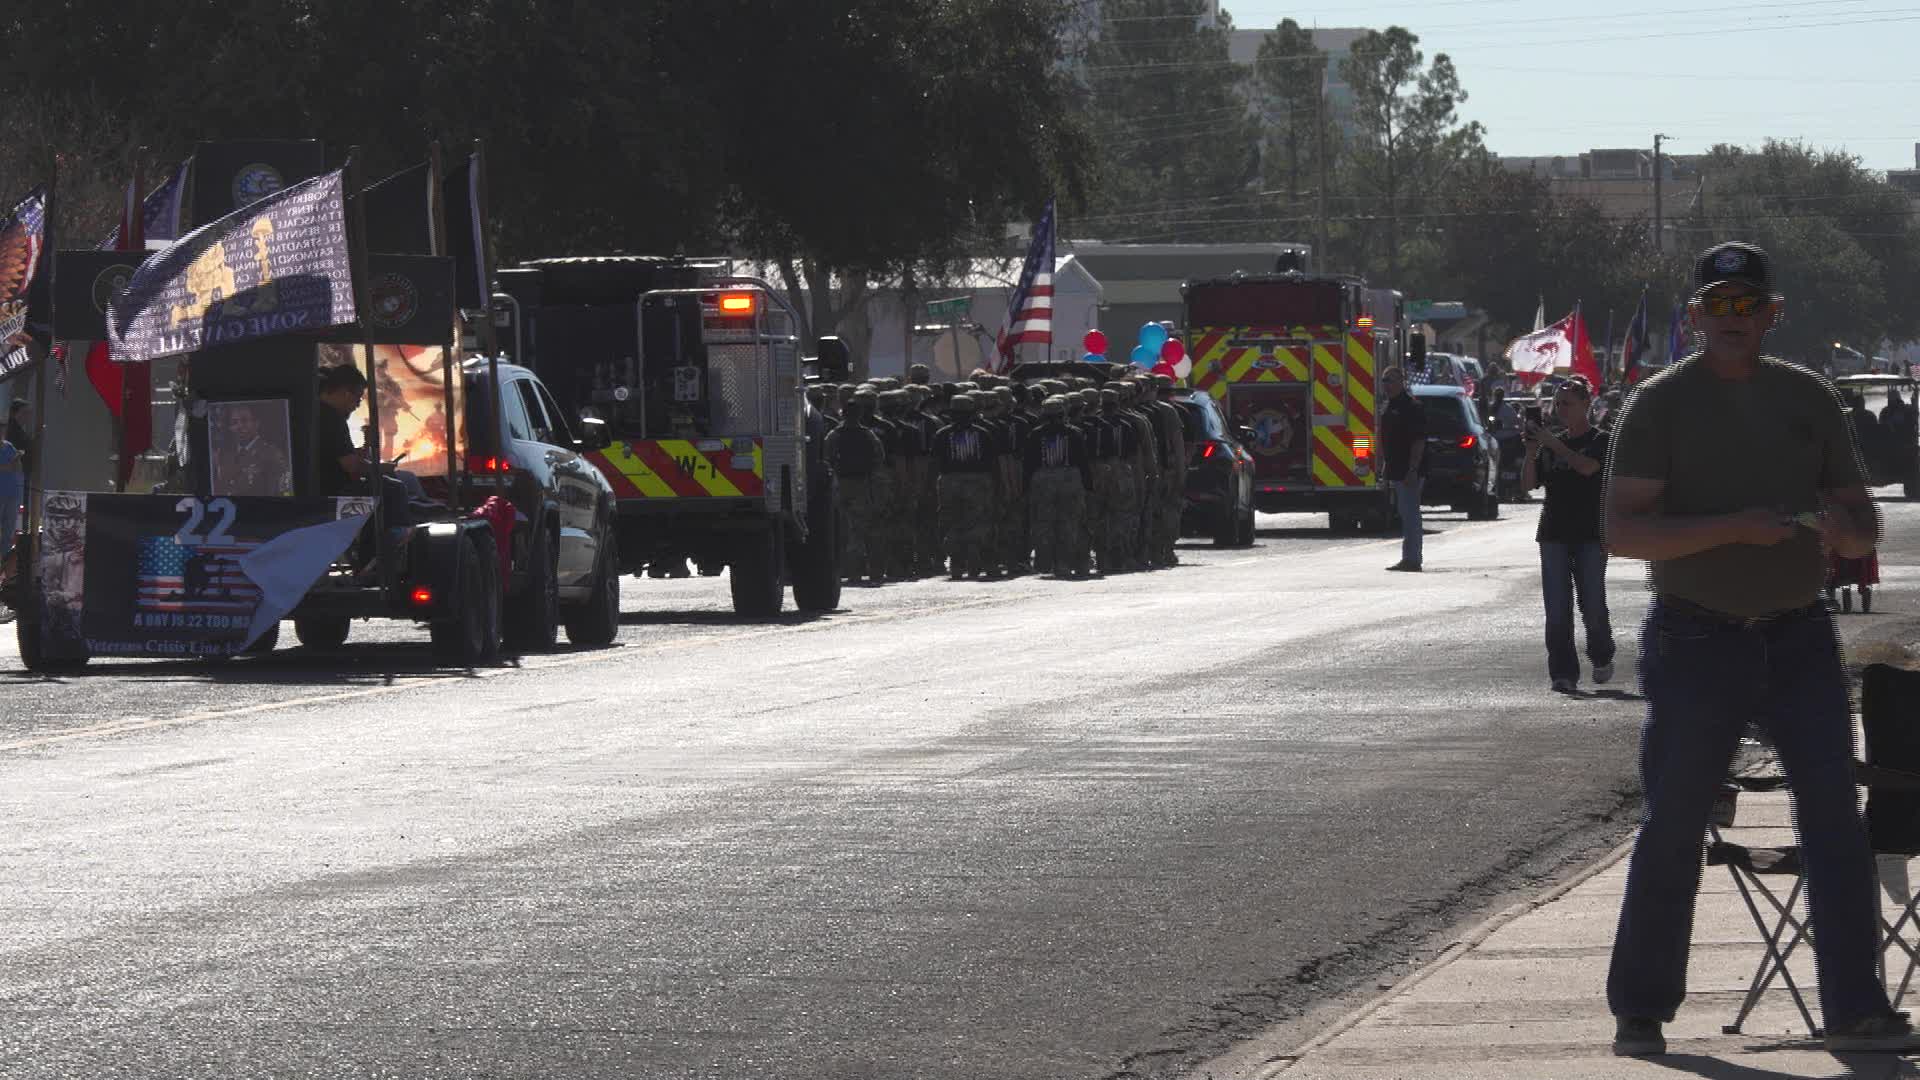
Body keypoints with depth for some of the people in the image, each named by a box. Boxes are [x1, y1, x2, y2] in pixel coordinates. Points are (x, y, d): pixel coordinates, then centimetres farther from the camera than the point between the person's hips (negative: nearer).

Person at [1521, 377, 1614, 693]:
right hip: (1554, 534, 4)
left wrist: (1552, 444, -18)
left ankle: (1601, 659, 22)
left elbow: (1587, 467, -20)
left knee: (1593, 606, -3)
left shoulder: (1601, 440, 0)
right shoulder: (1551, 444, 14)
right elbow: (1528, 483, 8)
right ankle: (1563, 674, -2)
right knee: (1557, 610, -4)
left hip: (1590, 535, -4)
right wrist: (1532, 451, -8)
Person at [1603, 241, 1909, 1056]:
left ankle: (1855, 1009, -2)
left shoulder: (1808, 399, 10)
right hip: (1697, 642, -3)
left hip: (1798, 637, 3)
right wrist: (1734, 527, -23)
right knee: (1673, 827, 1)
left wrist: (1843, 525, -10)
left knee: (1835, 814, -4)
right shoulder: (1660, 405, -3)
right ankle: (1639, 1011, 10)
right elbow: (1623, 530, -12)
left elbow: (1863, 525, 15)